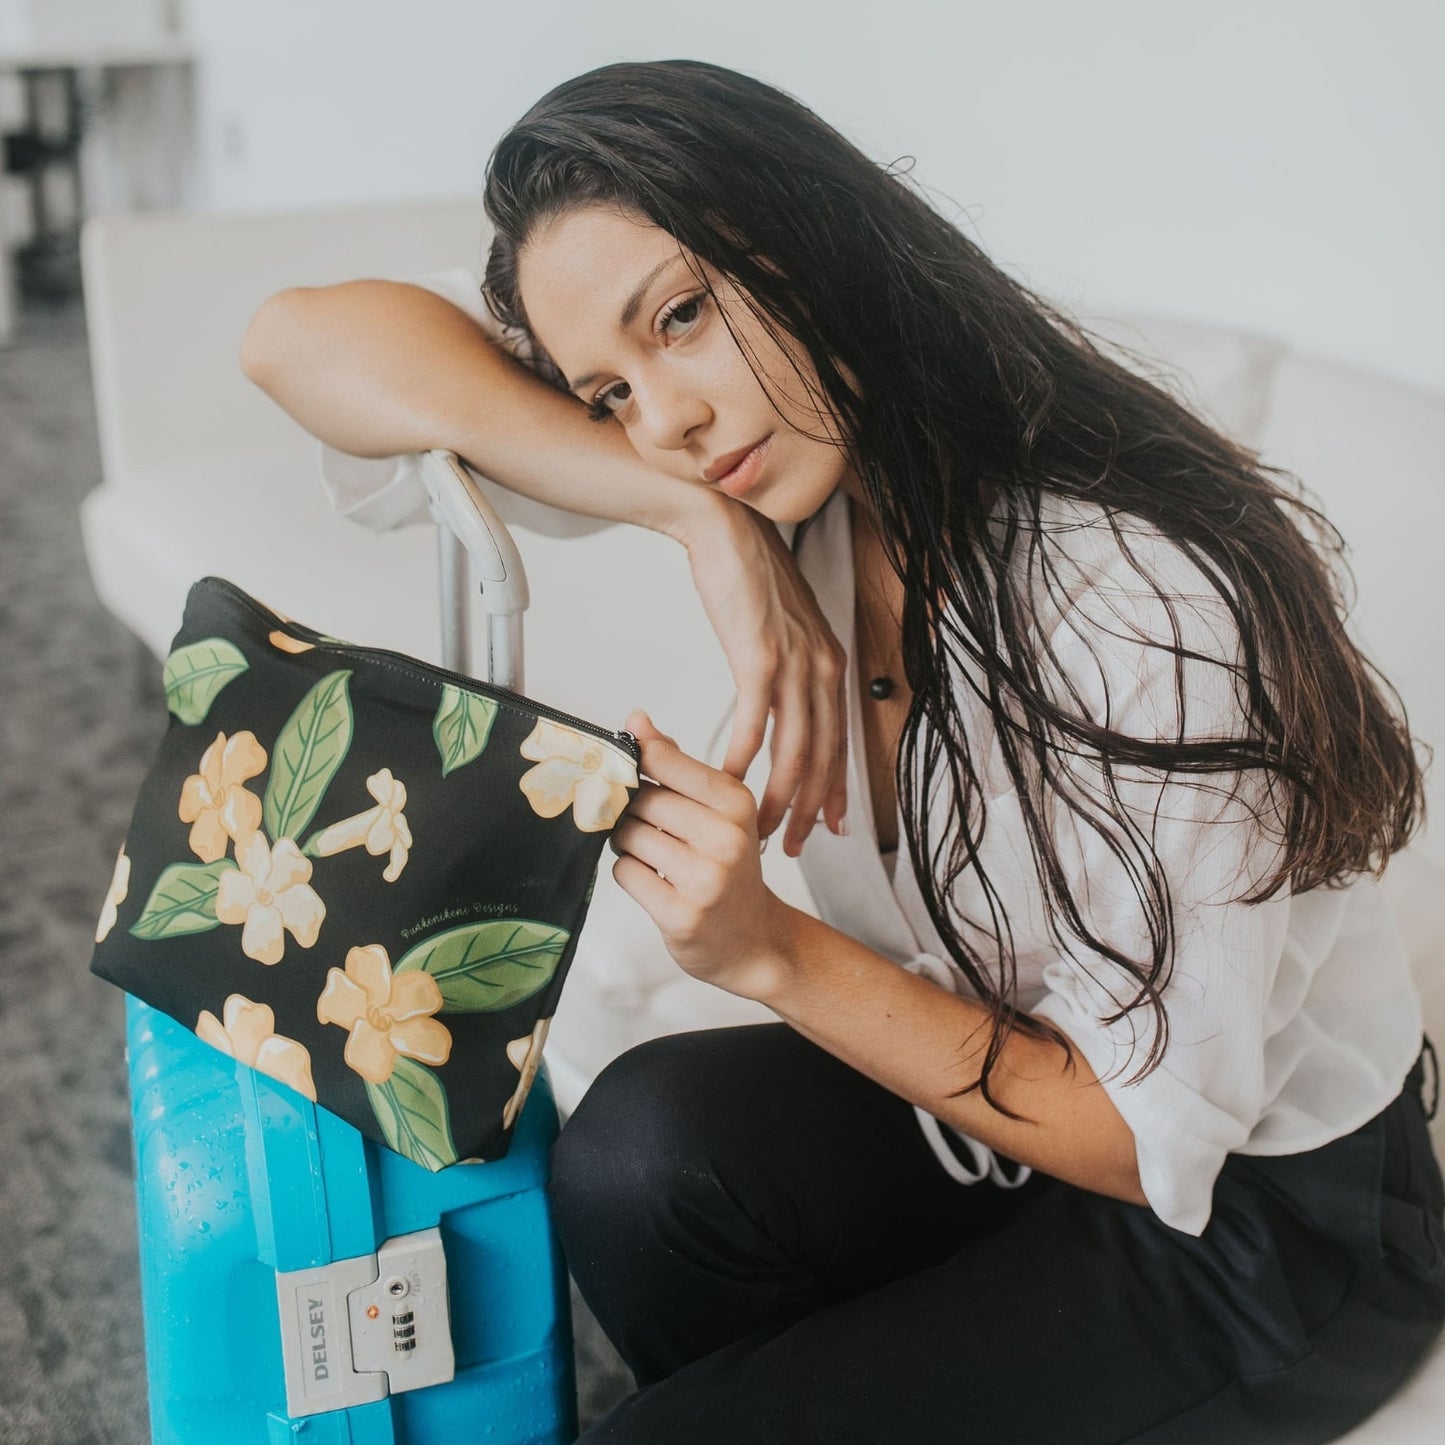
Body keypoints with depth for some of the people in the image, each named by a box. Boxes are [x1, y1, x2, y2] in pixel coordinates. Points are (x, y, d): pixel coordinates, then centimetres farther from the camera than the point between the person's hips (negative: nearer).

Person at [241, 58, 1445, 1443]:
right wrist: (697, 514, -29)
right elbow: (300, 338, -19)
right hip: (973, 1097, 5)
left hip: (1260, 1213, -5)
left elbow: (1149, 1134, -22)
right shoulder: (765, 473, -13)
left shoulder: (1143, 597, -30)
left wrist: (769, 949, -30)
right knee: (650, 1141, -24)